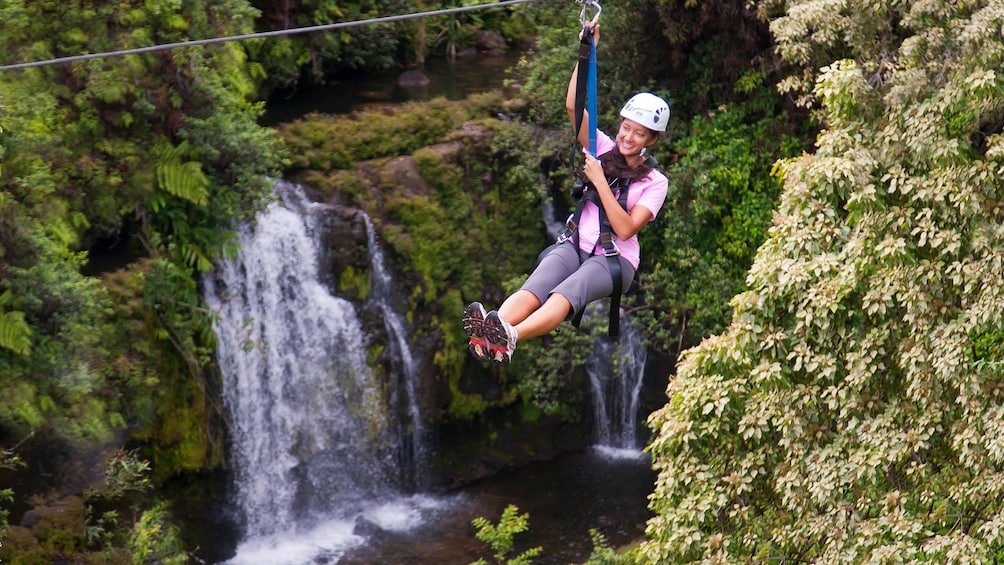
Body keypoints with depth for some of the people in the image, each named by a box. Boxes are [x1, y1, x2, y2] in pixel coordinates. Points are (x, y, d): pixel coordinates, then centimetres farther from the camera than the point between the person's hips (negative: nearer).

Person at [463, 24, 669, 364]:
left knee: (567, 293, -36)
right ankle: (488, 334, -60)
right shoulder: (603, 148, 12)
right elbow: (573, 107, -1)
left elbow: (625, 229, -11)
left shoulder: (655, 183, 3)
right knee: (534, 288, -31)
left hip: (614, 259, -3)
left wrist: (599, 180, -13)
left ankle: (509, 337, -65)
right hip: (575, 244, 3)